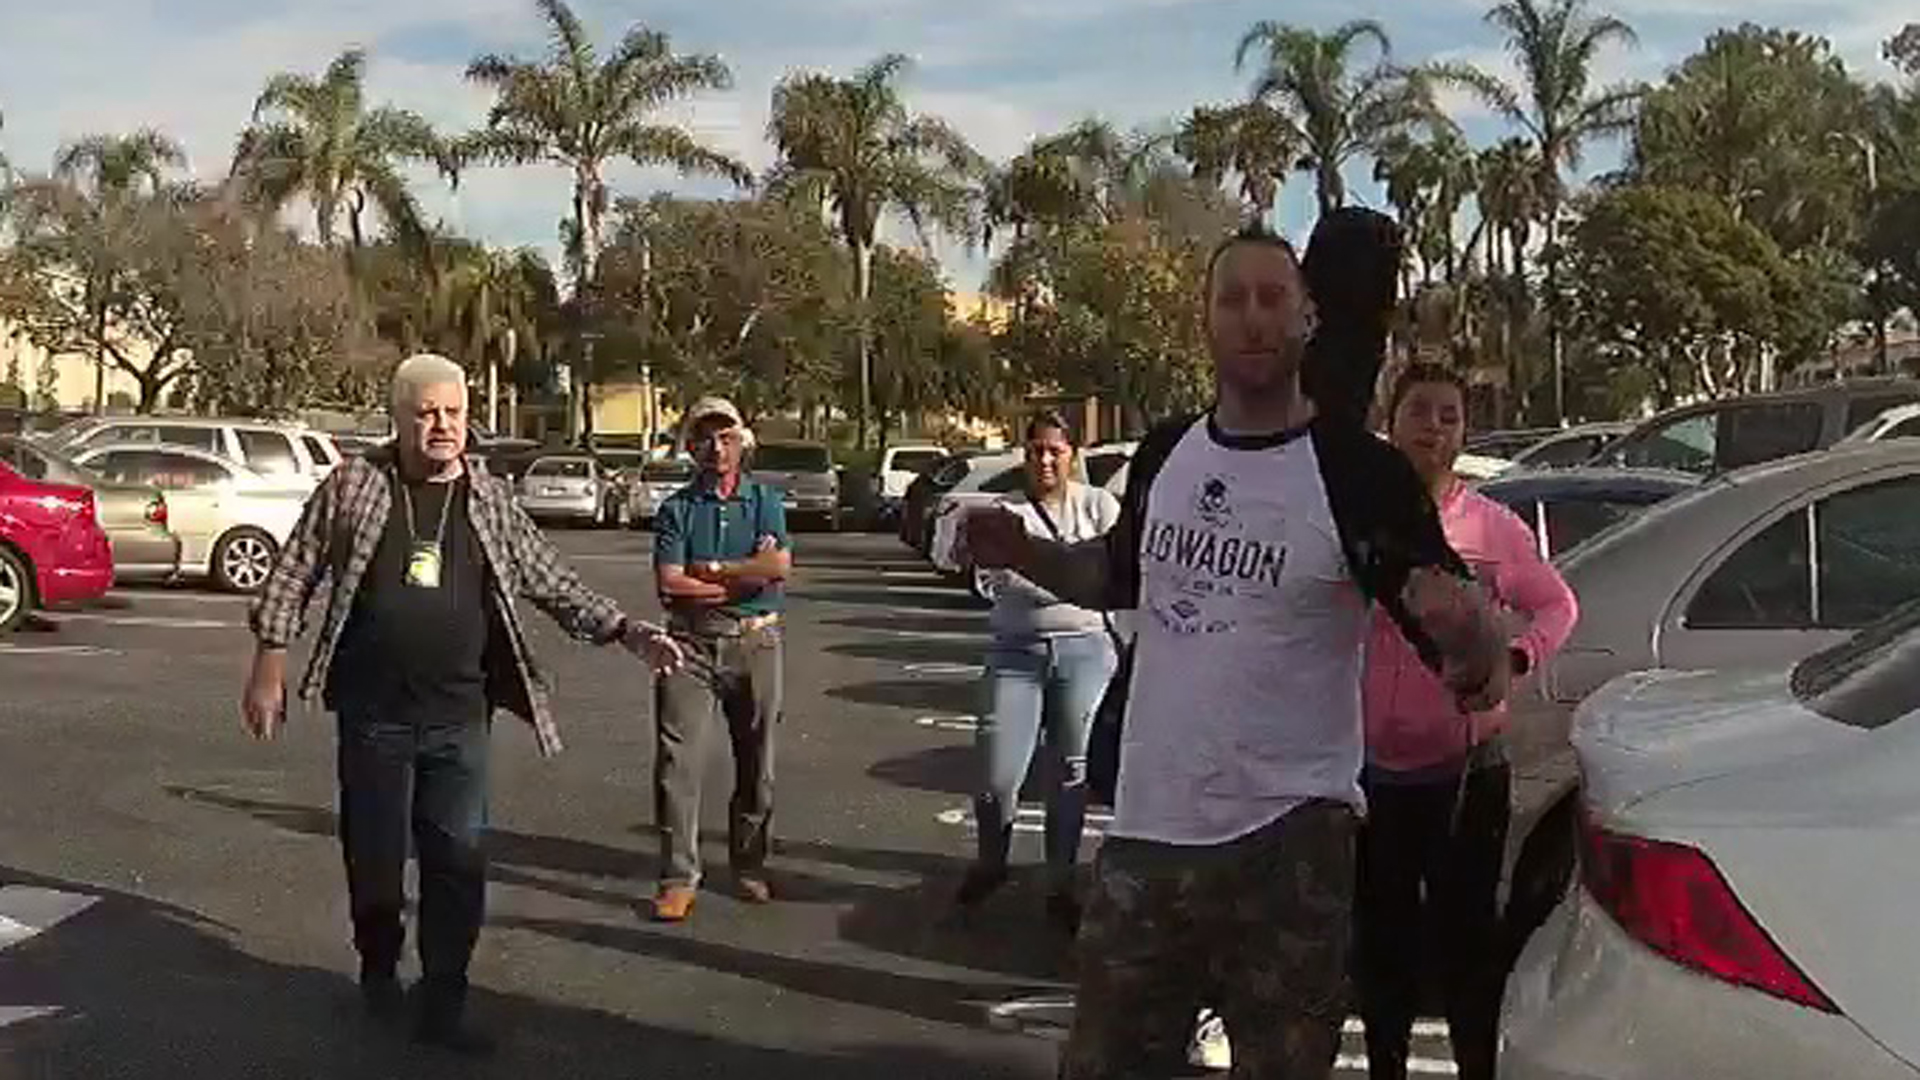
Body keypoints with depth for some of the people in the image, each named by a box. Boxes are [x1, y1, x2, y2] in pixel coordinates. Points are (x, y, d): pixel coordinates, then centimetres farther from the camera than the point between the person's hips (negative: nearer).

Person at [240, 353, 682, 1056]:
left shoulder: (490, 501, 3)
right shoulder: (353, 484, -2)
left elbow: (555, 587, 6)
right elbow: (292, 575, 3)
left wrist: (628, 632, -5)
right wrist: (270, 665, -1)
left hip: (460, 716, 1)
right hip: (373, 713, -1)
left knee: (458, 862, 1)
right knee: (374, 855, 10)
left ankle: (443, 1004, 12)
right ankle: (378, 971, 34)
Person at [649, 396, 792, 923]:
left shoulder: (764, 500, 6)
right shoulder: (677, 508, 4)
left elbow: (779, 566, -11)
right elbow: (669, 584, -8)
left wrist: (709, 570, -10)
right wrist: (744, 576, -9)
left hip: (755, 643, 1)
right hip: (690, 644, -1)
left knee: (756, 761, 9)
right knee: (678, 759, -9)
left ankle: (750, 866, 24)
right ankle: (678, 877, -3)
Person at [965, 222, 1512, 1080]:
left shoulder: (1358, 471, -12)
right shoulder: (1164, 455, 4)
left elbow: (1477, 667, -11)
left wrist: (1466, 635, -35)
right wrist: (1027, 555, 5)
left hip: (1286, 842, -5)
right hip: (1147, 825, 5)